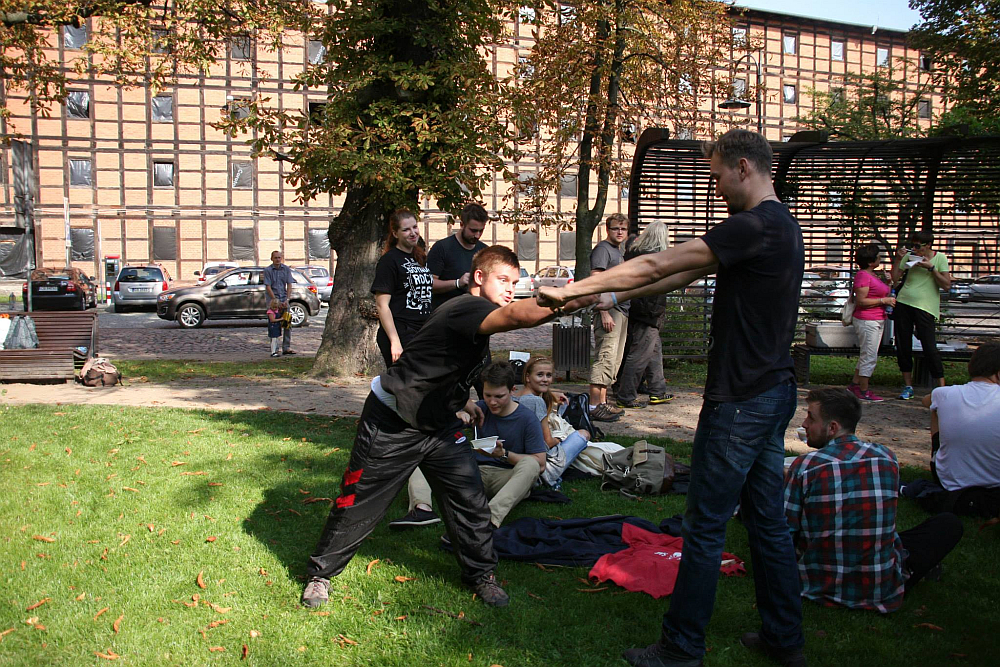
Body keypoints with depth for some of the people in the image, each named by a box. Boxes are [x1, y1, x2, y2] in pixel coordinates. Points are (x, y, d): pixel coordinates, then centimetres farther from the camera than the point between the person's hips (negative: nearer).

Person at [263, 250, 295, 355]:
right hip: (273, 298, -3)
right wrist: (276, 301, -14)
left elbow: (289, 285, 5)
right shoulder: (267, 270, -3)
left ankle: (286, 347, 8)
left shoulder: (286, 269, 6)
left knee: (287, 323, 2)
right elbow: (268, 287, -7)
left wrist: (286, 299, -6)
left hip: (284, 298, 4)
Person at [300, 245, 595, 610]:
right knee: (358, 504, 6)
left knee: (470, 498, 3)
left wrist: (459, 399, 14)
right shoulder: (463, 309, -26)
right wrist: (584, 298, -57)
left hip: (439, 423, 8)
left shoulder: (476, 315, 4)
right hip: (392, 423, -8)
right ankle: (320, 573, 26)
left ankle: (480, 574, 23)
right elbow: (518, 315, -48)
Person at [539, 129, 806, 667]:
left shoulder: (756, 227, -18)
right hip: (772, 393, 10)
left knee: (704, 528, 1)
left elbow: (658, 265, -19)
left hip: (741, 401, -10)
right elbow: (684, 274, 16)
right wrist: (616, 297, 13)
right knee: (767, 520, 17)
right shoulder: (779, 225, 14)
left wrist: (573, 289, -12)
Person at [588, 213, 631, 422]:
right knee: (605, 357, -14)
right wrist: (604, 313, -22)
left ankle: (602, 402, 18)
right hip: (610, 310, -10)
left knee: (614, 360, 12)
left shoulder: (619, 252, 22)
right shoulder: (602, 249, -6)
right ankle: (595, 406, -13)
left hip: (622, 311, 10)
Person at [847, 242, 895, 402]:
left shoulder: (872, 275, 16)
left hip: (877, 320, 10)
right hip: (867, 321, -10)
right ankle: (864, 391, -1)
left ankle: (855, 383, 23)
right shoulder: (863, 276, -15)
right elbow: (861, 301, -20)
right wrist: (883, 300, -17)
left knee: (867, 356, 15)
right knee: (869, 356, -6)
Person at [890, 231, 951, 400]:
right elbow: (895, 279, 6)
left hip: (925, 307, -4)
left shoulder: (940, 258, 0)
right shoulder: (909, 256, 7)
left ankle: (942, 388, 0)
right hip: (903, 304, 4)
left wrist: (931, 268, -13)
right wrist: (898, 259, -3)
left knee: (929, 347, -9)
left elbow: (946, 285, -6)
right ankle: (908, 386, 15)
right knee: (903, 346, 5)